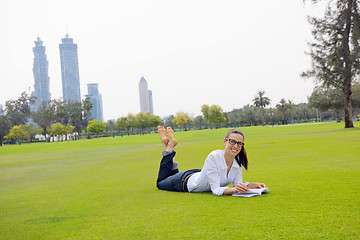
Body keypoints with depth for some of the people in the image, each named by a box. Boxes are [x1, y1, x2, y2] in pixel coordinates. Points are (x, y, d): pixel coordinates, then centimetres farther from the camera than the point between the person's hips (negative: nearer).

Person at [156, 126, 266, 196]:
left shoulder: (238, 160, -22)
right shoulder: (213, 157, -41)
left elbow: (238, 184, -18)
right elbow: (216, 190, -41)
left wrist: (251, 185, -37)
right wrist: (233, 190, -58)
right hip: (186, 181, -6)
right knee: (161, 183, 26)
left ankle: (169, 147, 38)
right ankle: (169, 147, 29)